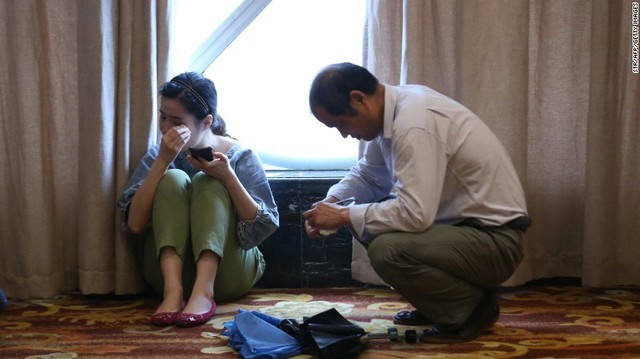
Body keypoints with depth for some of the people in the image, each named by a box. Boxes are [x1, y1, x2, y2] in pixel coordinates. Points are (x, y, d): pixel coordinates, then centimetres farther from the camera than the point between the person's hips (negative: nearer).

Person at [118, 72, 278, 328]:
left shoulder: (241, 156, -1)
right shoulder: (158, 155, 4)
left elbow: (262, 229, -11)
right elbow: (135, 224, -10)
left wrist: (228, 177, -24)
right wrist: (162, 160, -19)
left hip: (227, 272, -1)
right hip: (168, 268, 1)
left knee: (208, 183, -21)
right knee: (173, 180, -18)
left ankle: (204, 291, -38)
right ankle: (173, 289, -34)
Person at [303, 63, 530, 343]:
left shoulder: (413, 122, -25)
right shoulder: (394, 106, 3)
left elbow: (415, 214, -30)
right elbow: (367, 174, 16)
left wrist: (344, 216, -19)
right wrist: (331, 203, -1)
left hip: (494, 237, -10)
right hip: (461, 220, 10)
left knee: (386, 250, -28)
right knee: (368, 215, 8)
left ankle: (473, 306, -3)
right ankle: (435, 303, 18)